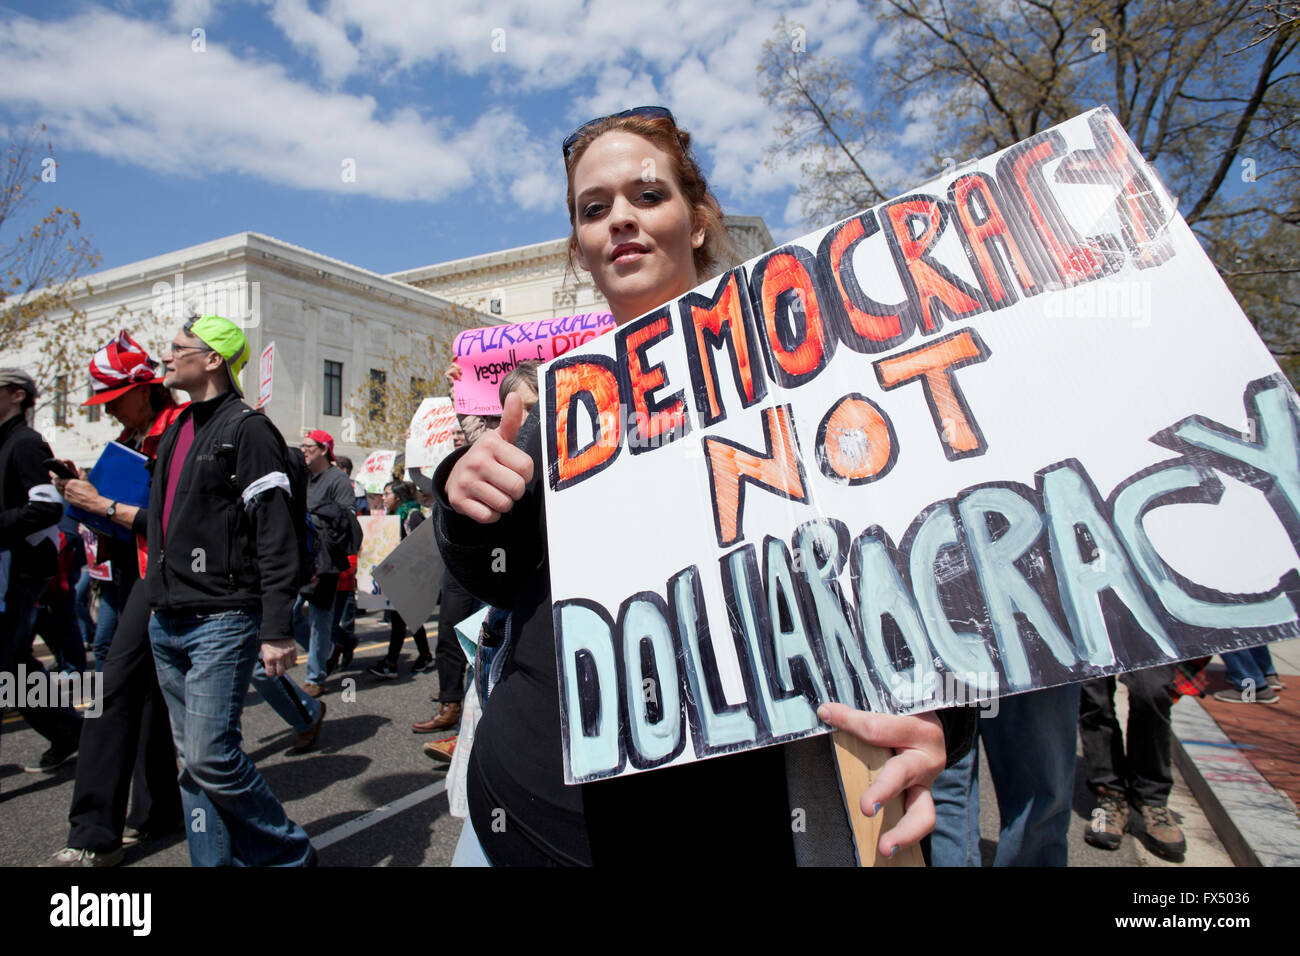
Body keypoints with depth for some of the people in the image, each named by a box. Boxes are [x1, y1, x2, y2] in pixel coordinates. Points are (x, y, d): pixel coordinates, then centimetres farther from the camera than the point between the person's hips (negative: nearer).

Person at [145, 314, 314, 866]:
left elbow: (276, 538, -17)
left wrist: (277, 629, -21)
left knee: (211, 756, -7)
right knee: (193, 760, 13)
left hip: (221, 621, -9)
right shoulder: (176, 432, 17)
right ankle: (214, 860, 25)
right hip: (166, 623, 9)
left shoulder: (247, 430, -10)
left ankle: (288, 853, 12)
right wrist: (157, 601, 21)